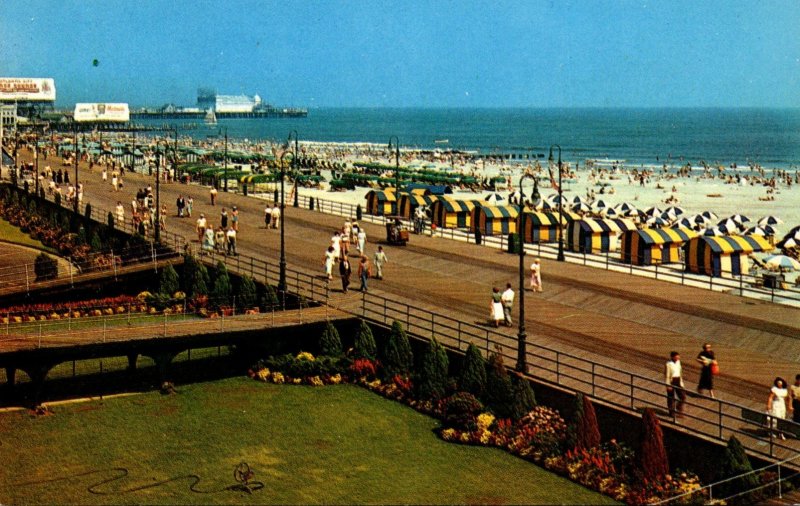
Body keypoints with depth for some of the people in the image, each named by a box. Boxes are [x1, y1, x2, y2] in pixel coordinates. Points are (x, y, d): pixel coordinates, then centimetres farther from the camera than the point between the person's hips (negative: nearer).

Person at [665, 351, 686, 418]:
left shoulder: (678, 362, 6)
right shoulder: (669, 364, -16)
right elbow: (667, 375, -14)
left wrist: (681, 382, 16)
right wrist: (668, 385, -14)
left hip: (678, 381, 7)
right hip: (671, 381, -7)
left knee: (682, 396, 8)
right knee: (671, 397, 6)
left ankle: (680, 411, 24)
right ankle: (672, 412, 22)